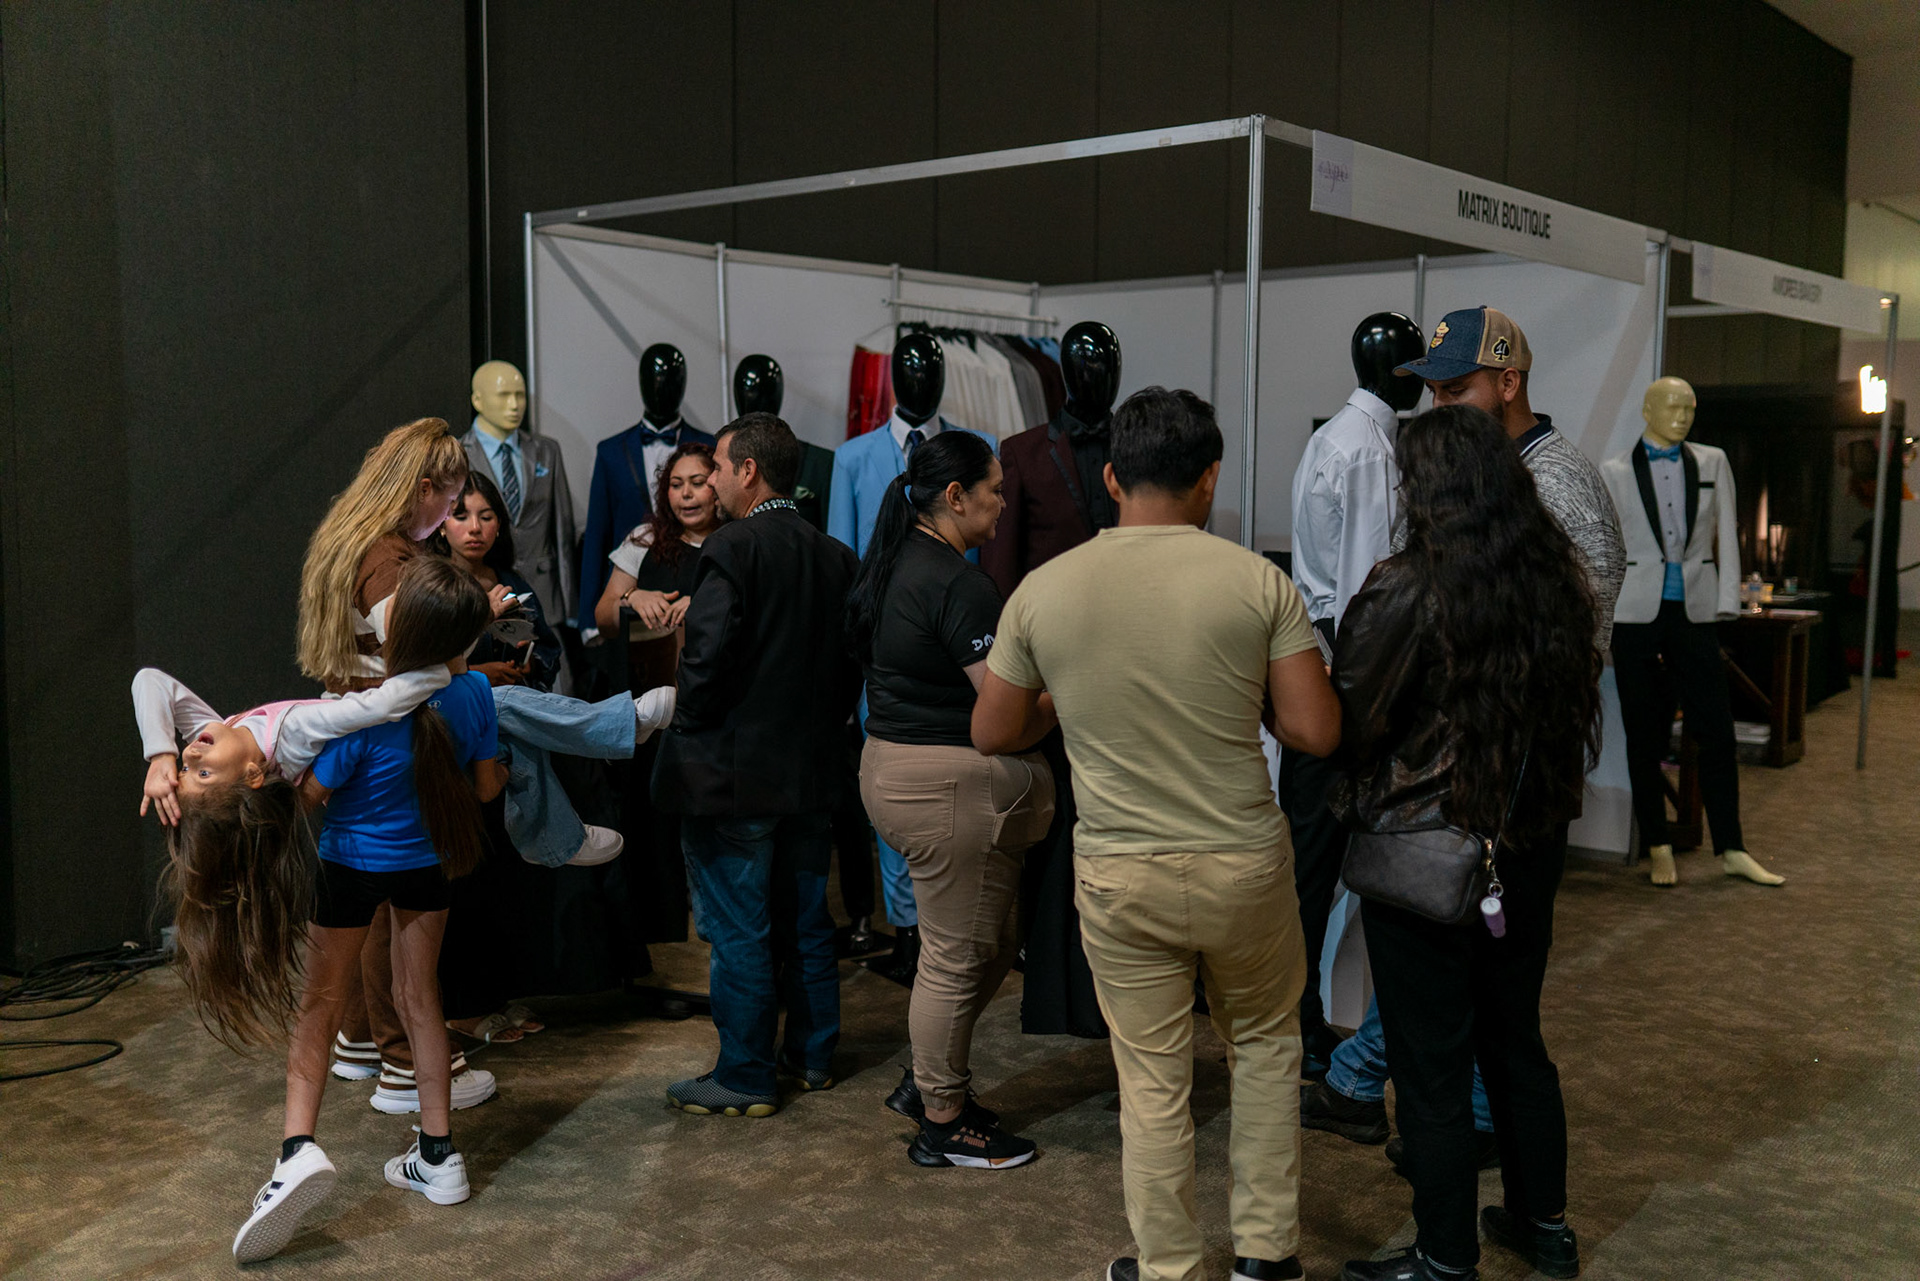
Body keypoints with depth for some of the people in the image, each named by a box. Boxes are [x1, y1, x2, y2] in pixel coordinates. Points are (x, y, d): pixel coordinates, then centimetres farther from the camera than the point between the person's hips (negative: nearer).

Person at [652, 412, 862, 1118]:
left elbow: (707, 657, -23)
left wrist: (687, 724, -6)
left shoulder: (733, 549, -16)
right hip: (811, 768, 8)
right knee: (805, 917, 18)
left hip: (732, 770, -7)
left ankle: (745, 1078, 12)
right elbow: (853, 662, 9)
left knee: (737, 930, 2)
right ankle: (812, 1054, 29)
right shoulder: (835, 556, 6)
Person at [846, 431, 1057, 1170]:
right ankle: (942, 1124, 16)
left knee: (991, 943, 20)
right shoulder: (955, 581, -20)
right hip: (949, 783, -10)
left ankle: (926, 1080, 30)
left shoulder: (895, 563, 12)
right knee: (956, 956, 3)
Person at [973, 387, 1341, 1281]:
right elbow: (1315, 732, -11)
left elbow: (993, 735, 3)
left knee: (1152, 1083, 13)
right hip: (1244, 868, 0)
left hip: (1119, 878, 0)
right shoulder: (1256, 581, -11)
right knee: (1265, 1042, 24)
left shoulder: (1042, 592, -6)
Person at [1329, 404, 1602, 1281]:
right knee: (1516, 1039, 23)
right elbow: (1577, 706, 10)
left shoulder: (1405, 594, -20)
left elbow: (1347, 724, -13)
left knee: (1431, 1067, 7)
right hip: (1531, 845, 7)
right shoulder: (1558, 583, -1)